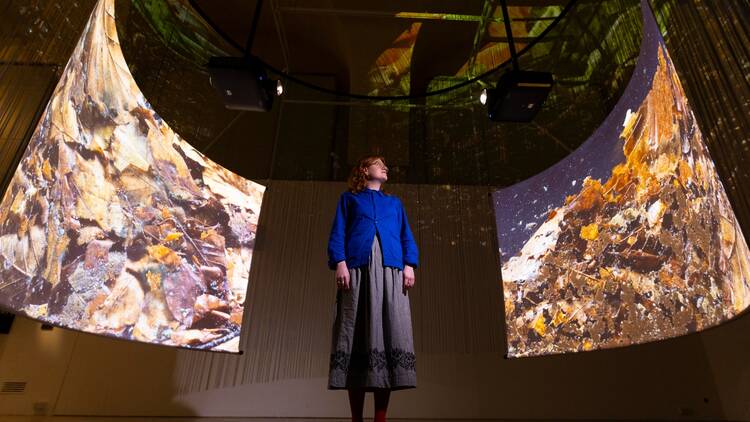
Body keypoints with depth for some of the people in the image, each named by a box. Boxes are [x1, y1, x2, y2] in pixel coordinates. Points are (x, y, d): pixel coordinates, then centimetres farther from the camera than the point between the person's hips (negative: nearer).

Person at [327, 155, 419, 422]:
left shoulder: (395, 202, 30)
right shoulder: (349, 198, 23)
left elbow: (406, 237, 19)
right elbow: (338, 233, 10)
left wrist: (409, 265, 1)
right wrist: (339, 263, -8)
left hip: (390, 269, 2)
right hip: (357, 267, -2)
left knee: (390, 331, -9)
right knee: (356, 331, -8)